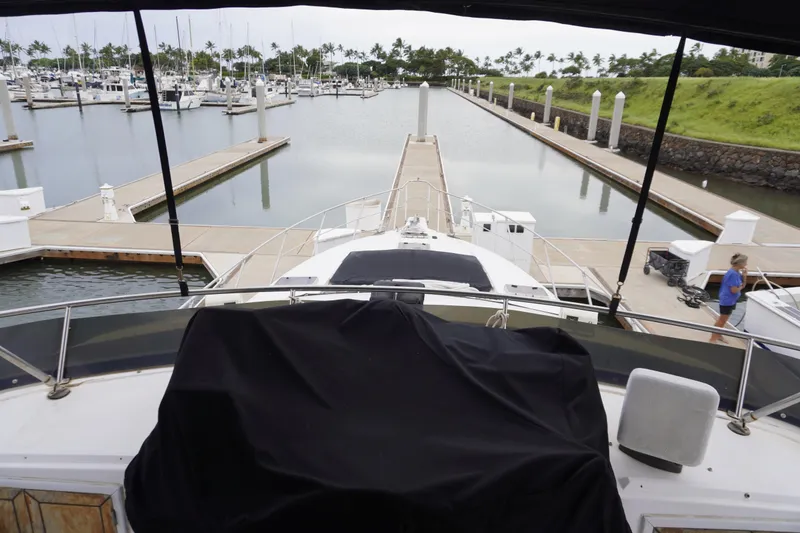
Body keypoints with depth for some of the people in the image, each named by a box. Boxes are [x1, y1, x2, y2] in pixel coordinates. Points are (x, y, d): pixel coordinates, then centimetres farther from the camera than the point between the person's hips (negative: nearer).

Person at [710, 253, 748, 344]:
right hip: (727, 300, -10)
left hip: (731, 300, 10)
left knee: (723, 319, 21)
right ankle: (713, 338, 10)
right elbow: (734, 290, -26)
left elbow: (743, 285, 10)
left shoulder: (737, 273, 3)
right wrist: (741, 286, -7)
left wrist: (744, 275, -5)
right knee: (722, 320, 1)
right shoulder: (733, 274, -26)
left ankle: (718, 335, 34)